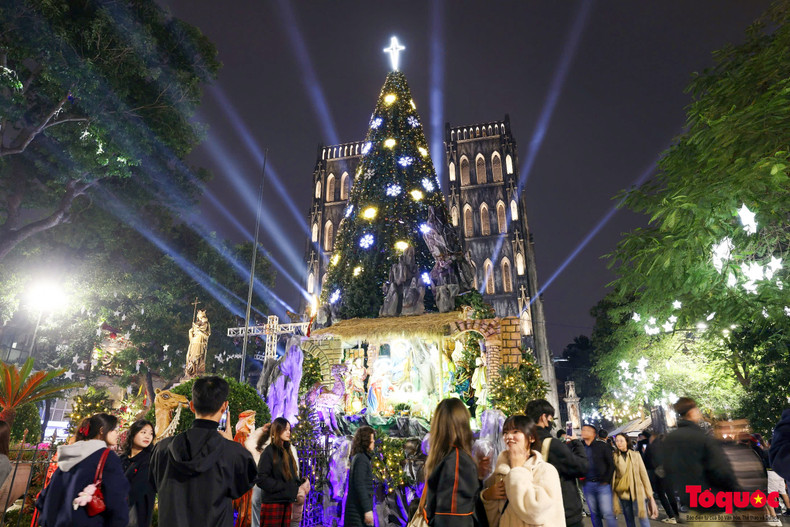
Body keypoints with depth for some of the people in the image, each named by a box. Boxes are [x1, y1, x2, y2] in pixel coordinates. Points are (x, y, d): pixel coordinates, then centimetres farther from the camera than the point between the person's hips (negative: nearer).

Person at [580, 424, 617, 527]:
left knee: (607, 513, -2)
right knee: (594, 514, 10)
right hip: (587, 485, 2)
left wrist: (606, 480, -6)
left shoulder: (602, 446, -1)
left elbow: (611, 464, -1)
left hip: (602, 484, -2)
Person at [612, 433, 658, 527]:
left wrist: (649, 494, 1)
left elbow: (643, 474, 3)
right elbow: (612, 474, 5)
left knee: (643, 518, -6)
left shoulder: (635, 455, 2)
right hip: (623, 492, 1)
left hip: (637, 492, -1)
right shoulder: (614, 456, 3)